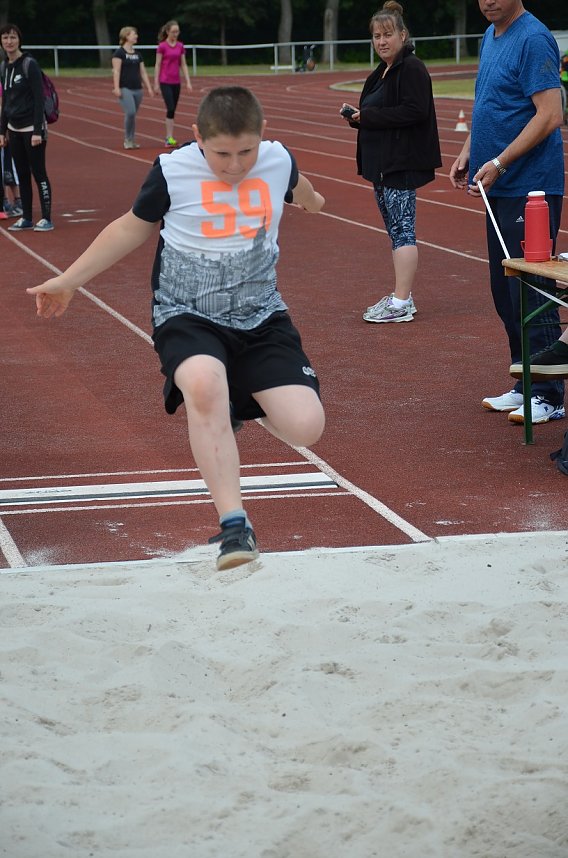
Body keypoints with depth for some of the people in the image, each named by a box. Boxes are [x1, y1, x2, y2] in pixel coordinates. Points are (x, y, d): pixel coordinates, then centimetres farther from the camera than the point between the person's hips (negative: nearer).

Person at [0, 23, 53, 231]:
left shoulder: (29, 64, -11)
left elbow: (39, 99, -14)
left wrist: (37, 131, -18)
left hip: (32, 128, -7)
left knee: (38, 172, -4)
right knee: (22, 174, 10)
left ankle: (46, 219, 0)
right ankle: (26, 218, 16)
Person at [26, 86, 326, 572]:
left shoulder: (279, 161, -2)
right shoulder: (174, 171, -9)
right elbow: (135, 227, 8)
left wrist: (309, 198, 49)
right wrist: (69, 280, 12)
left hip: (261, 317, 3)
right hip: (188, 316, -3)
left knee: (305, 428, -15)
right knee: (203, 384, -38)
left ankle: (240, 401, 21)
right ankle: (234, 525, -33)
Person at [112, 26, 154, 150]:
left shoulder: (137, 54, 14)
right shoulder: (119, 53, -4)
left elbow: (143, 72, 16)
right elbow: (116, 71, -10)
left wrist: (149, 87, 10)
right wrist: (116, 87, -18)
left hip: (137, 89, 6)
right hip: (125, 88, -6)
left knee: (133, 115, 8)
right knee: (130, 113, -18)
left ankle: (131, 140, 16)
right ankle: (127, 140, -4)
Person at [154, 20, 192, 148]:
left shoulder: (180, 46, 7)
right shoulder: (162, 46, -7)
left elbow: (183, 65, 10)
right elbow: (157, 65, -5)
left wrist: (188, 82, 4)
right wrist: (156, 84, -7)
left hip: (176, 82, 5)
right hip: (165, 82, -5)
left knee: (172, 110, 7)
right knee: (170, 109, -14)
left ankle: (168, 137, 13)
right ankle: (170, 138, -13)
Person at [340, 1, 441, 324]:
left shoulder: (412, 69, -12)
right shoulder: (382, 73, 18)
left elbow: (415, 111, -24)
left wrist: (368, 116, -19)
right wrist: (356, 115, 4)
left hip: (402, 163, -11)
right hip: (382, 163, 11)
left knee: (402, 230, -10)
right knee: (396, 230, 13)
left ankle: (401, 304, -10)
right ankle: (402, 297, 19)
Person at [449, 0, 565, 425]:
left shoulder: (533, 39, -14)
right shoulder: (490, 37, 14)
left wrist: (499, 163, -20)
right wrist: (468, 153, 13)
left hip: (530, 187, -9)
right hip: (499, 189, 9)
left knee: (530, 292, -8)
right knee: (505, 291, 13)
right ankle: (525, 385, 22)